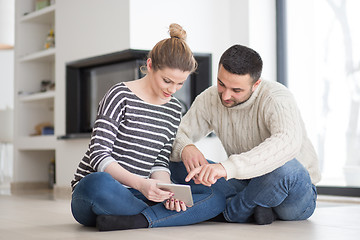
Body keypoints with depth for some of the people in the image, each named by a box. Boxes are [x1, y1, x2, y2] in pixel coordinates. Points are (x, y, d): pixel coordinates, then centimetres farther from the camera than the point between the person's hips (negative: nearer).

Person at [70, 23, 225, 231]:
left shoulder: (174, 109, 12)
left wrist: (166, 192, -14)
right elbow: (98, 155, -14)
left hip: (135, 197, 6)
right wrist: (140, 184, -29)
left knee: (217, 198, -12)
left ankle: (137, 220, -27)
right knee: (99, 183, -43)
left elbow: (160, 162, 9)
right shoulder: (121, 96, -7)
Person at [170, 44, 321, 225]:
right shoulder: (209, 99, -4)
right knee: (177, 165, -10)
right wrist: (185, 147, -28)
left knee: (283, 169, -41)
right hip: (248, 183, 5)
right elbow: (177, 135, -1)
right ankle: (255, 208, -19)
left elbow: (288, 143, -43)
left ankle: (228, 213, -14)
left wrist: (227, 167, -53)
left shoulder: (276, 98, -23)